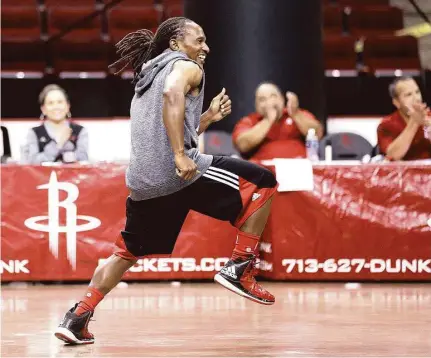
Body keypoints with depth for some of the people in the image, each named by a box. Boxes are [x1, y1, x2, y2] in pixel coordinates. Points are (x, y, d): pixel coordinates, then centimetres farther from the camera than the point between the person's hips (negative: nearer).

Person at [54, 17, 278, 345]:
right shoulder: (186, 66, 6)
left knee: (128, 252, 25)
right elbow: (172, 95, -18)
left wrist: (208, 117, 33)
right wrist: (181, 155, -25)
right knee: (263, 182, 3)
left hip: (141, 181, 8)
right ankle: (239, 269, -1)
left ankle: (77, 318, 17)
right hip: (177, 171, -8)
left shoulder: (146, 79, 31)